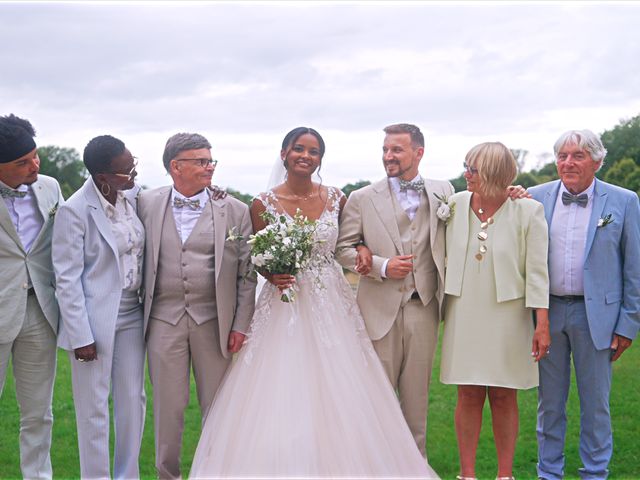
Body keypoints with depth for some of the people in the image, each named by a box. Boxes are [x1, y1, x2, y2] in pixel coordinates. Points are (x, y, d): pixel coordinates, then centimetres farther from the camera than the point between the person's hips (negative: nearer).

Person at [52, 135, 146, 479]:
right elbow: (66, 279, -14)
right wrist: (80, 336, -15)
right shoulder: (74, 211, -16)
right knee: (94, 408, 5)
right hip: (94, 319, -6)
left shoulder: (131, 195, 0)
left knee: (133, 399, 13)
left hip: (132, 314, 6)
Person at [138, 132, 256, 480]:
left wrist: (241, 325, -3)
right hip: (164, 321, 1)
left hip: (214, 321, 0)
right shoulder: (147, 204, 3)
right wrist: (139, 313, 3)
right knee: (168, 406, 7)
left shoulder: (235, 210, 1)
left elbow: (247, 273, 1)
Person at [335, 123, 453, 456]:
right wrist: (381, 266, -12)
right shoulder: (362, 198, 2)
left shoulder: (443, 192, 7)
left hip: (423, 306, 2)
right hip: (380, 308, -1)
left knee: (417, 394, 10)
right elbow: (343, 249, 3)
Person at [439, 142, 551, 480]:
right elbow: (442, 258, 13)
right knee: (468, 396, 5)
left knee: (504, 398, 6)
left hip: (508, 316, -2)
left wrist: (542, 323, -9)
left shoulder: (528, 211, -8)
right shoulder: (454, 205, 0)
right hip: (464, 315, 2)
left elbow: (537, 270, -7)